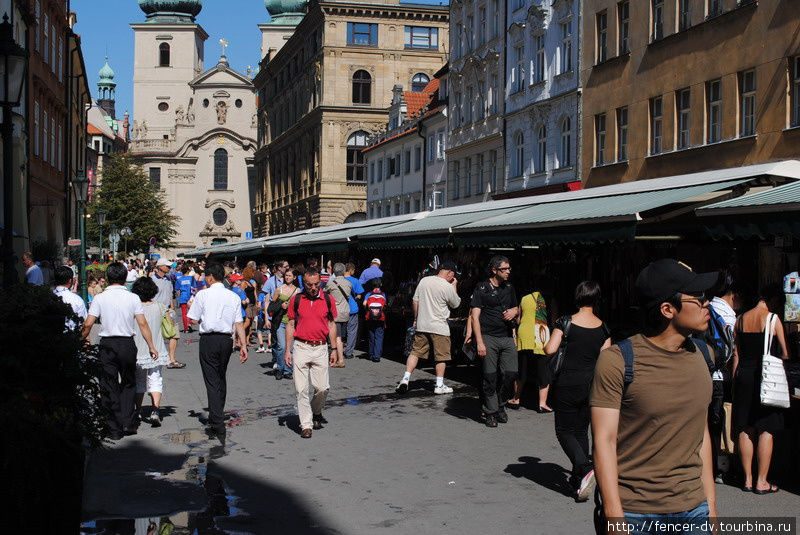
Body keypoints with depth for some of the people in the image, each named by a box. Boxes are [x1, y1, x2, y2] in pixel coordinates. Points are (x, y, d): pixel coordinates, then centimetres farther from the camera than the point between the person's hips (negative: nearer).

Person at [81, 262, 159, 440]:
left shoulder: (100, 298, -3)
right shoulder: (133, 298, -2)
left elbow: (88, 324, -6)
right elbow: (143, 323, -5)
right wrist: (151, 346, 1)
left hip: (107, 345, -1)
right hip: (127, 344, 1)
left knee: (110, 387, 6)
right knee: (128, 384, 16)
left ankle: (115, 429, 7)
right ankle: (128, 424, 10)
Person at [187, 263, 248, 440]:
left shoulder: (203, 295, -6)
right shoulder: (234, 297, 5)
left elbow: (193, 320, -4)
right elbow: (239, 323, 2)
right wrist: (243, 345, 4)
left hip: (208, 340, -4)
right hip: (226, 339, 4)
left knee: (212, 382, -2)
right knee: (221, 380, 19)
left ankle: (218, 427, -7)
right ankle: (216, 418, 32)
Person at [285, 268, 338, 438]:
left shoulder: (327, 300, 3)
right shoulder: (296, 300, 1)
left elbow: (331, 324, 11)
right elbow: (290, 325, 7)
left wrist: (333, 349, 7)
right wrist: (288, 350, 3)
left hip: (321, 349, 1)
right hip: (301, 348, -1)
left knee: (322, 388, -2)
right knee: (301, 389, -1)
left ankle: (316, 412, 27)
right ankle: (306, 425, 7)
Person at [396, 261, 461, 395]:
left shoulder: (424, 280, 4)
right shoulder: (448, 287, -12)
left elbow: (415, 301, 9)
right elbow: (456, 304, 4)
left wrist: (416, 318, 19)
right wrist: (455, 286, 12)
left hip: (422, 326, 5)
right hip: (439, 328, -5)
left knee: (415, 352, 10)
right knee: (441, 356, 7)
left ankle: (405, 379, 0)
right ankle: (439, 385, 12)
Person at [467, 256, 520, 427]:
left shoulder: (509, 288, 16)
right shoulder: (481, 289, -2)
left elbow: (516, 308, 30)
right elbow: (475, 316, -6)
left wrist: (514, 311, 4)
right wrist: (479, 342, -15)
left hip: (507, 337, 5)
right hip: (488, 337, -5)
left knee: (511, 374, -4)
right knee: (490, 377, -3)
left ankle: (500, 405, 18)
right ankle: (491, 413, 9)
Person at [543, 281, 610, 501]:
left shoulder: (566, 322, -10)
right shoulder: (603, 327, 0)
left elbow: (550, 350, -18)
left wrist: (545, 345, 5)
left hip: (568, 382, -4)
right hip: (591, 384, 4)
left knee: (565, 431, 7)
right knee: (581, 430, 18)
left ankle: (585, 468, -16)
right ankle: (578, 479, 20)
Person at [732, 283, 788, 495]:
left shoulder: (741, 319, 8)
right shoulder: (773, 319, -8)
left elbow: (736, 355, 10)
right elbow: (784, 354, -4)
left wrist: (735, 381, 15)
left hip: (743, 376, 5)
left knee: (745, 430, 9)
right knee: (766, 430, 2)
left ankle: (748, 479, 15)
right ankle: (761, 482, 5)